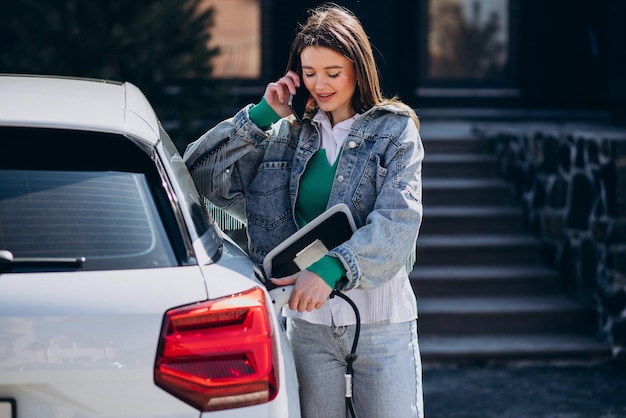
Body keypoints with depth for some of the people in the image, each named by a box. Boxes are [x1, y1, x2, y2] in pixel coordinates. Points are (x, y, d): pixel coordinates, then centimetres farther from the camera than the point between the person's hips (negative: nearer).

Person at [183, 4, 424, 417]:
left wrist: (331, 269, -27)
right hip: (308, 318, 2)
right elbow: (201, 172, 6)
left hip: (380, 320, -2)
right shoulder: (286, 134, 8)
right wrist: (262, 115, -2)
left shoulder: (394, 130, 0)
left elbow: (398, 221, -14)